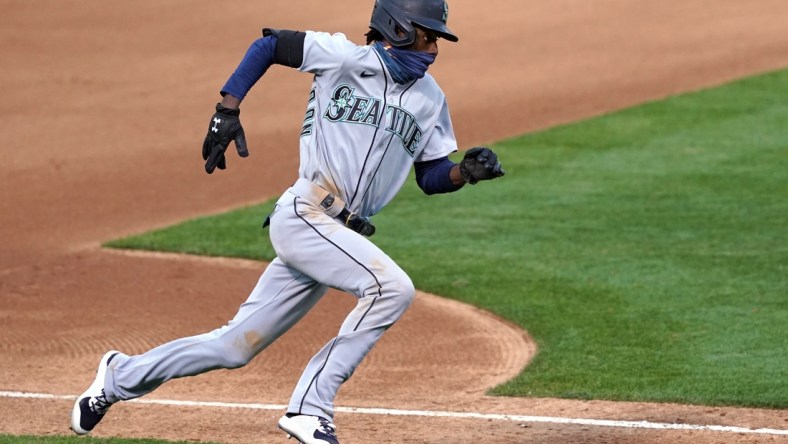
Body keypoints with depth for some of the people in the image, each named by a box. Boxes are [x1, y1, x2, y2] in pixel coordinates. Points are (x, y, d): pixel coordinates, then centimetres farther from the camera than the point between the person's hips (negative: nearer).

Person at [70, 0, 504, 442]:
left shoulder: (430, 99, 13)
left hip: (341, 234, 7)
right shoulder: (347, 57, -4)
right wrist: (228, 109, -5)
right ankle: (310, 408, -20)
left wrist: (467, 172, -5)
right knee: (393, 287, -27)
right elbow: (269, 43, 4)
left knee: (237, 347, 9)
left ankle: (122, 375, 27)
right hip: (302, 216, -7)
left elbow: (431, 177, 17)